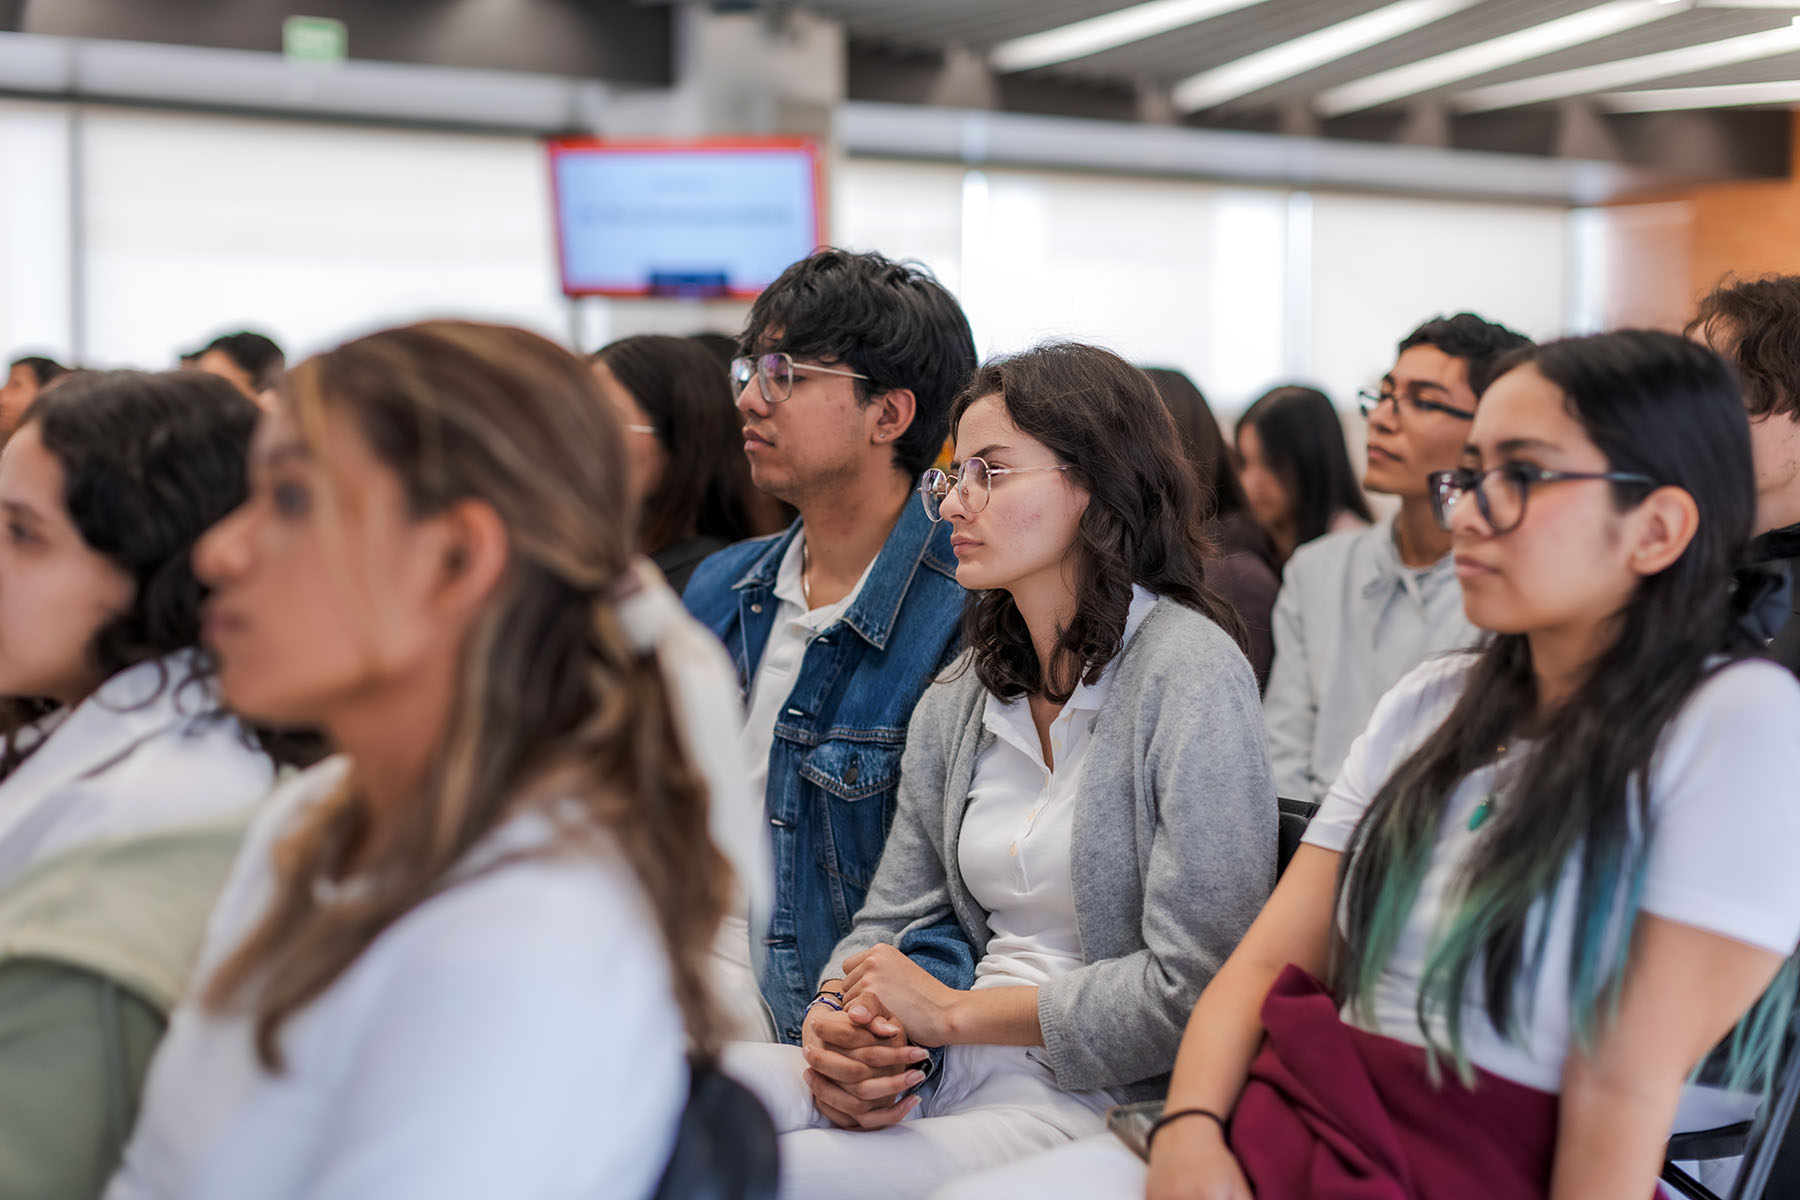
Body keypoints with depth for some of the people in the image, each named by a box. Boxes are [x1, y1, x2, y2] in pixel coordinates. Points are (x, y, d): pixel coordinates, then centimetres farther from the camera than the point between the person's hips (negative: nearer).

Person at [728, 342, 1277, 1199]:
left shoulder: (1185, 670, -8)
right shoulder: (958, 702, 14)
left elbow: (1195, 982, -14)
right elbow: (893, 921, 16)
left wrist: (955, 1012, -9)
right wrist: (833, 1028, -8)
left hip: (1105, 1095, -6)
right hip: (957, 1070, 6)